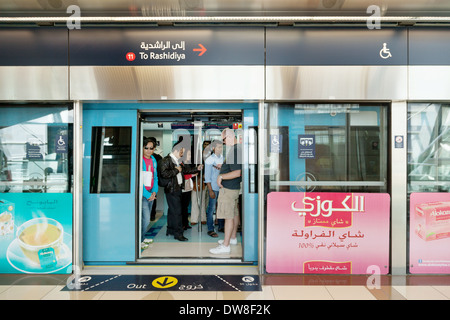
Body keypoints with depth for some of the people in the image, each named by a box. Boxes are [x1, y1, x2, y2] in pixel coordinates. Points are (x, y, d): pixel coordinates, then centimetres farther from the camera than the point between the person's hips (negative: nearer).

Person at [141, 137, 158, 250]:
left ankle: (142, 238, 30)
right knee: (145, 219, -7)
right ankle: (139, 241, 11)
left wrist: (154, 192, 2)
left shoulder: (153, 160, 11)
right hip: (142, 194, -7)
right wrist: (147, 194, -13)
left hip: (151, 193, 7)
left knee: (146, 218, 14)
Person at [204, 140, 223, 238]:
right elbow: (207, 177, -7)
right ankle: (210, 230, 9)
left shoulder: (223, 158, 8)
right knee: (212, 209, 0)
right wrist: (210, 190, -10)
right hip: (214, 188, -5)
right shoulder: (209, 160, -6)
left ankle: (221, 226, 23)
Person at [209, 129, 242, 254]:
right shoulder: (237, 148, 12)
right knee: (234, 213, 18)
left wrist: (221, 176, -19)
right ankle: (233, 238, 32)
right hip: (234, 187, 11)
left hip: (229, 189, -11)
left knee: (229, 216, -6)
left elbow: (237, 172, -27)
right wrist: (222, 167, 17)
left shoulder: (234, 150, -20)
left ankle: (225, 245, 0)